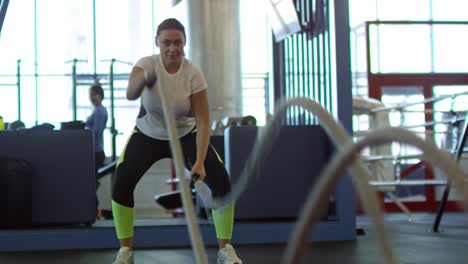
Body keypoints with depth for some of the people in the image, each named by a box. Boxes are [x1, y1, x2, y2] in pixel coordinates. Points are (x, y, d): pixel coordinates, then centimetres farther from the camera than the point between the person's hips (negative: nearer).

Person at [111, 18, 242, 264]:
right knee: (121, 182, -18)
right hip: (147, 135, 0)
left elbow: (203, 122, -24)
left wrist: (199, 162, -35)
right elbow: (130, 95, -44)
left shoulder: (193, 73, -22)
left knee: (221, 181, -16)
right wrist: (142, 80, -67)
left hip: (185, 135, 0)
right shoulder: (147, 64, -23)